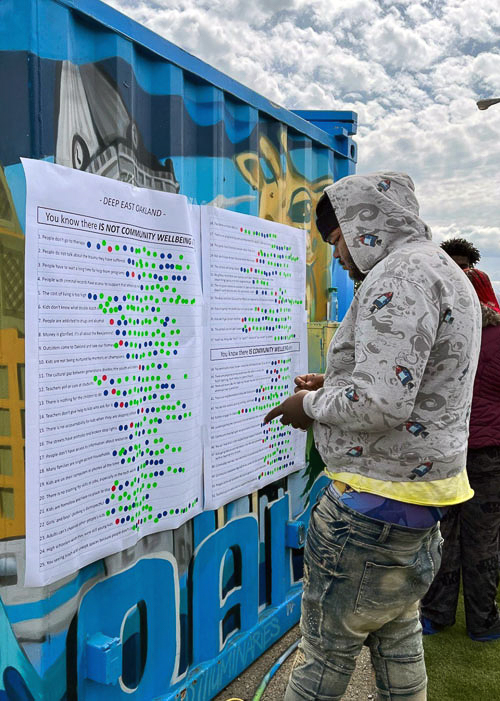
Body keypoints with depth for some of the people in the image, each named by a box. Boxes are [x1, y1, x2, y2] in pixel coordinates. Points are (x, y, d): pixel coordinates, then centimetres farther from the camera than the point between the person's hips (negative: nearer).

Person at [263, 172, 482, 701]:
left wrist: (312, 406, -12)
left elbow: (380, 404, -30)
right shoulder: (446, 273, 14)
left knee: (326, 644, 7)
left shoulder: (399, 275, -19)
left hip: (377, 502, -10)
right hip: (422, 494, 10)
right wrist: (335, 383, 13)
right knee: (397, 633, 24)